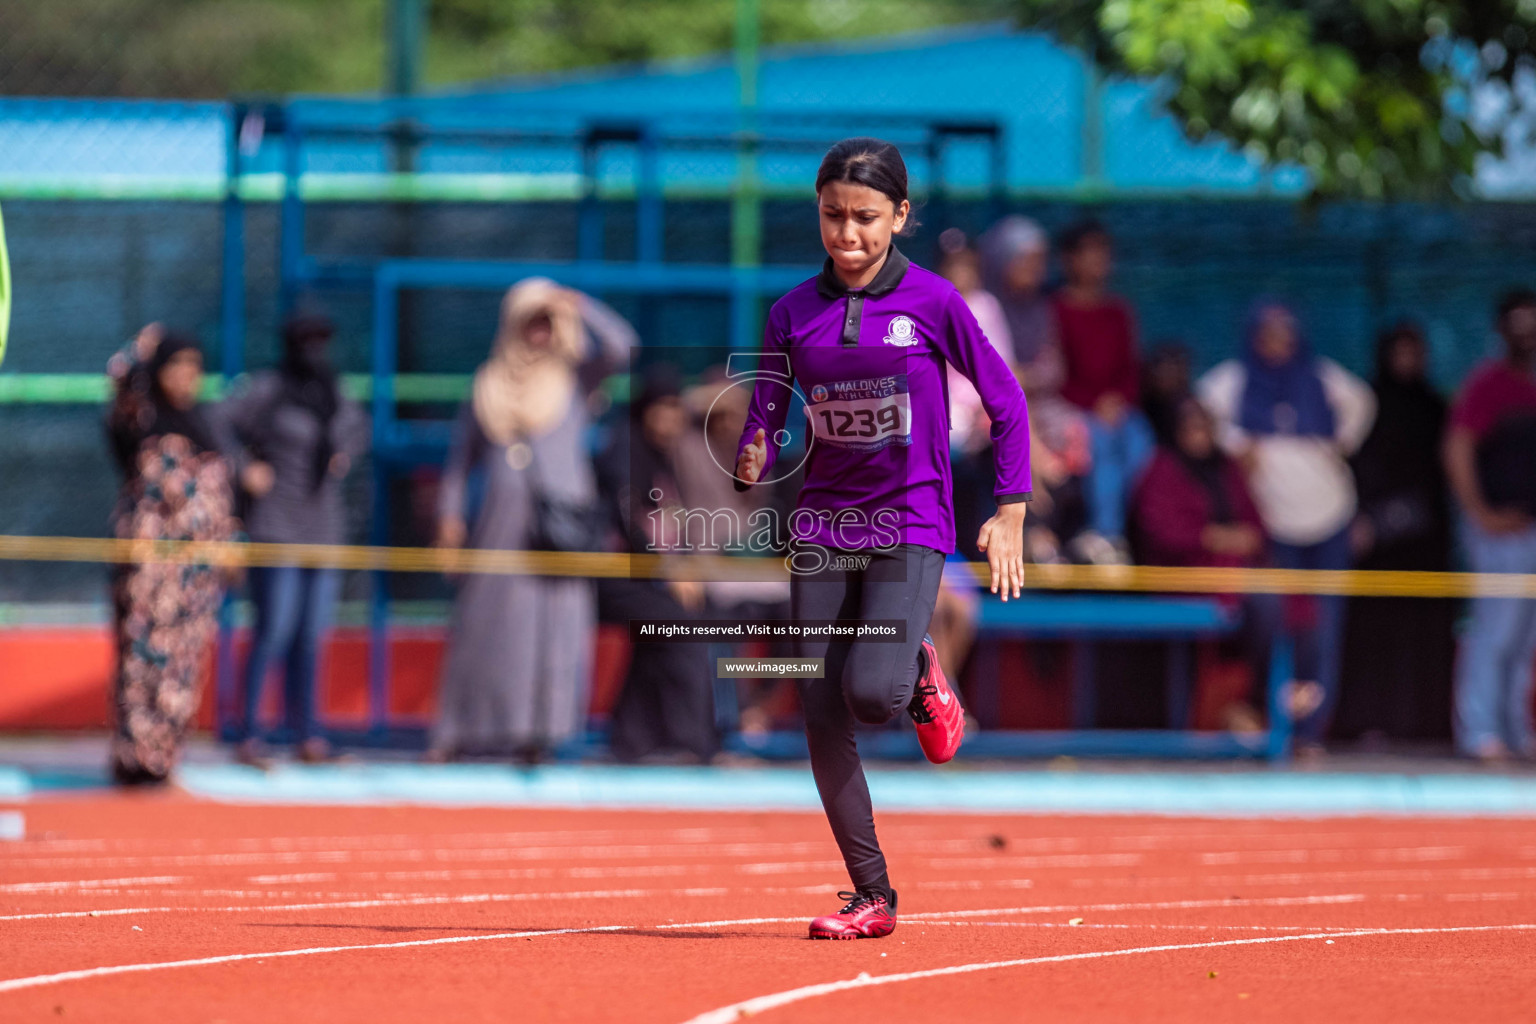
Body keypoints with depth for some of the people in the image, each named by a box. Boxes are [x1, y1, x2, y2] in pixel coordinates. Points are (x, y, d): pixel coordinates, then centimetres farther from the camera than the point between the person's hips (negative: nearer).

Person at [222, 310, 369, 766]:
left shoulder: (329, 392, 11)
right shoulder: (268, 390, -8)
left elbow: (355, 424, 31)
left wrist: (346, 455, 13)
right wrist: (243, 470, -14)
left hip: (323, 527, 6)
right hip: (276, 528, -6)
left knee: (311, 637, 6)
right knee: (274, 631, -11)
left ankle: (306, 737, 10)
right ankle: (248, 737, -8)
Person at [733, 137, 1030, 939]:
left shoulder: (932, 302, -5)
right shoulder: (793, 314, 3)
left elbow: (1005, 403, 4)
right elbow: (764, 424, 7)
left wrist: (1009, 514, 0)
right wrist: (754, 467, -16)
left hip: (910, 524, -3)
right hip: (822, 528, 3)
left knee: (872, 692, -24)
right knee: (822, 719, -3)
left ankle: (919, 675, 14)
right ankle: (872, 897, 8)